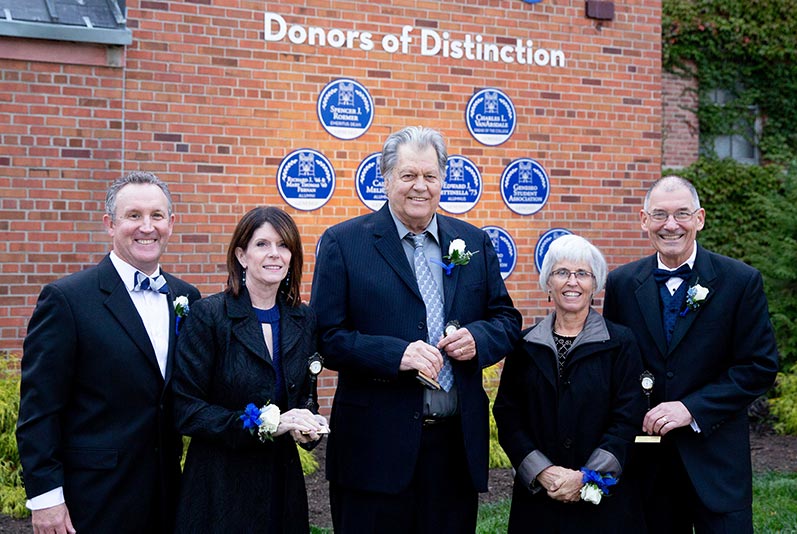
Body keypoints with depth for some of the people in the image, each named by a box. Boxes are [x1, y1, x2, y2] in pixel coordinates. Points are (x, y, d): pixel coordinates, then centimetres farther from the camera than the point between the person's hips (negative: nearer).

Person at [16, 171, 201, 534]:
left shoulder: (186, 297, 7)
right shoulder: (66, 299, -9)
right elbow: (39, 407, -10)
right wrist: (45, 496, -12)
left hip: (166, 493, 5)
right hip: (95, 501, -5)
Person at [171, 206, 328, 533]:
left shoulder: (303, 320, 4)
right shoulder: (208, 316, -11)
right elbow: (186, 411, -14)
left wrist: (307, 424, -9)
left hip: (284, 478, 5)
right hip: (221, 483, -4)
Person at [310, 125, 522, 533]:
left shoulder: (475, 243, 10)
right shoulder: (343, 243, -2)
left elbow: (507, 319, 13)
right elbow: (326, 335, -7)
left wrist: (478, 339, -9)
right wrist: (396, 354, -21)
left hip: (458, 444, 4)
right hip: (377, 447, -3)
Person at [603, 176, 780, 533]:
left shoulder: (741, 281, -5)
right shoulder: (622, 283, 3)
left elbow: (761, 366, -7)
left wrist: (692, 408, -15)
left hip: (716, 456, -2)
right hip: (646, 457, 2)